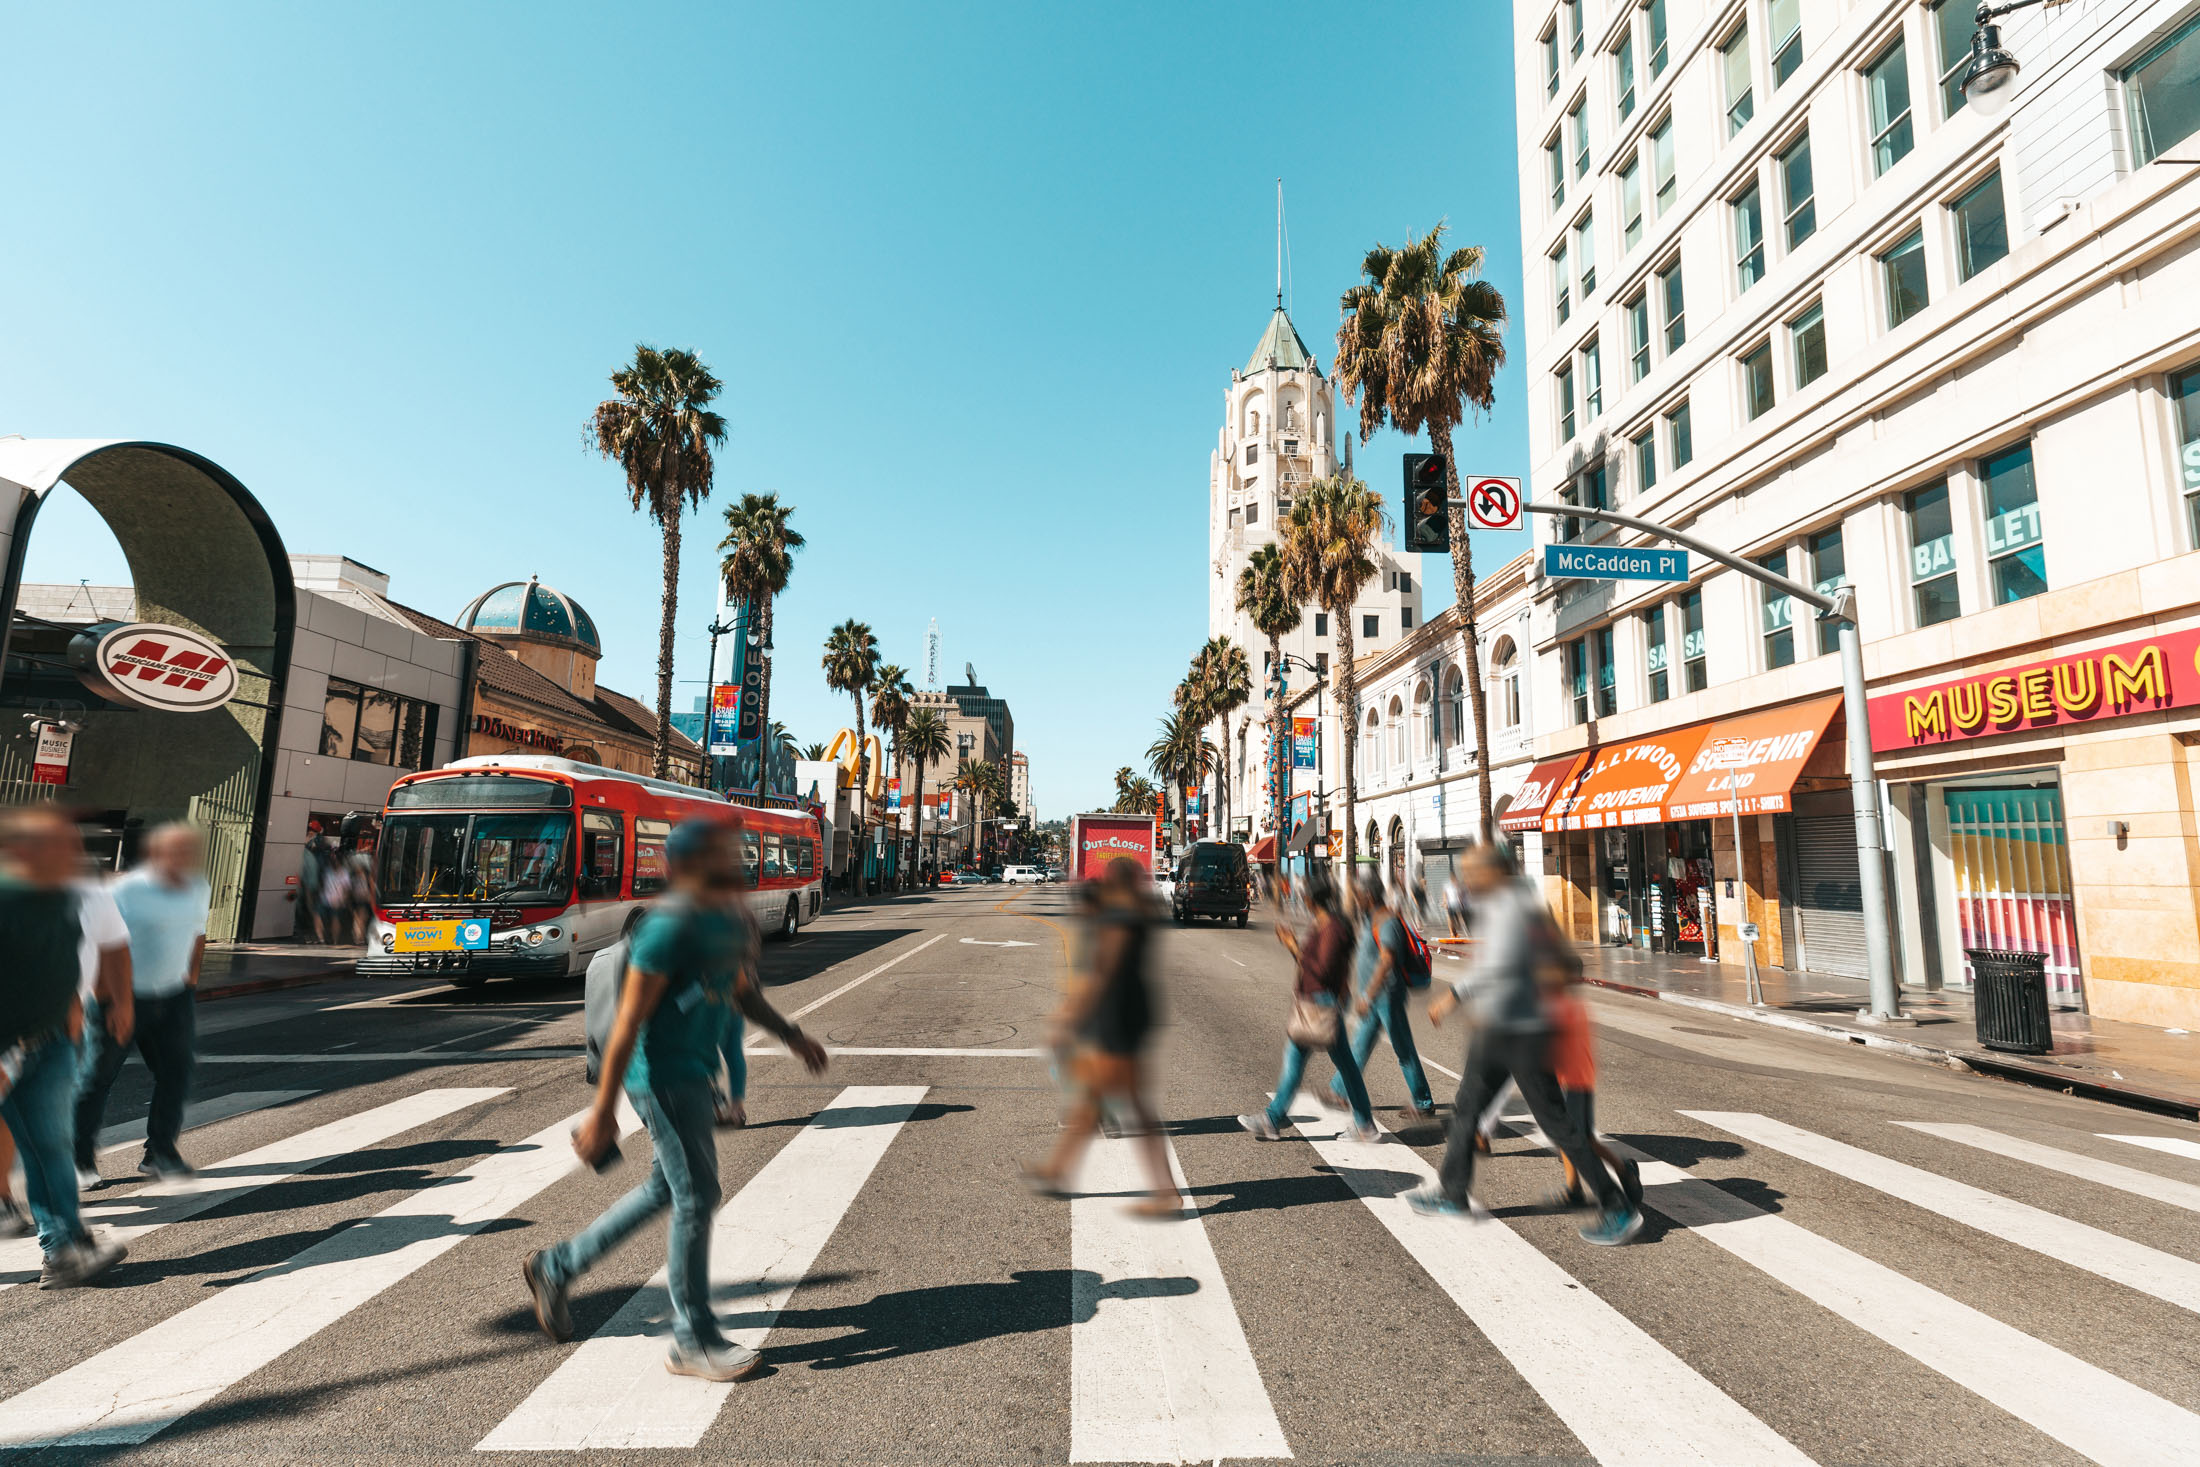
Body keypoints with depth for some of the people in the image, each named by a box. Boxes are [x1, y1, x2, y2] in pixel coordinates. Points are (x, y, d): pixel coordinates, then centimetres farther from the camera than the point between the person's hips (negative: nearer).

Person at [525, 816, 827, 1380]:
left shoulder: (734, 915, 6)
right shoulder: (672, 925, -21)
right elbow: (628, 1021, -20)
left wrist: (791, 1035, 15)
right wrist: (602, 1113, -17)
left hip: (695, 1072, 9)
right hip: (664, 1074, -9)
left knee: (665, 1190, 21)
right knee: (696, 1197, 0)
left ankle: (554, 1267, 40)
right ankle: (694, 1341, 17)